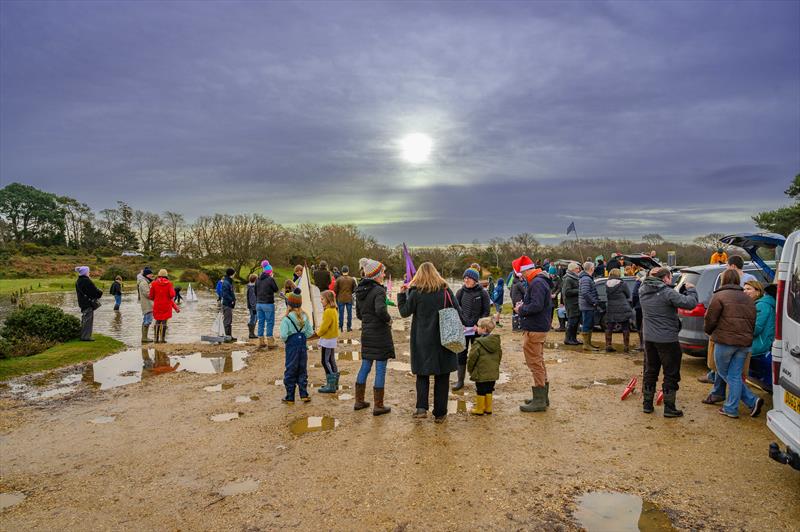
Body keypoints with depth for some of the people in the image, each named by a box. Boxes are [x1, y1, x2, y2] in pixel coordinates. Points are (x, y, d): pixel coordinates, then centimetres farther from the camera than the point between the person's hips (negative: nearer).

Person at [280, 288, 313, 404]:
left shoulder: (286, 319, -16)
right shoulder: (305, 316, 0)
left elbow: (283, 335, -20)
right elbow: (310, 332, 1)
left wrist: (285, 340, 0)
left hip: (292, 346, -5)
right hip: (303, 345, 5)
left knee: (290, 372, 6)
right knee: (302, 371, 15)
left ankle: (290, 398, 12)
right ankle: (304, 395, 16)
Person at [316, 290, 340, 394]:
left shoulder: (328, 311, -20)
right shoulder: (333, 310, 11)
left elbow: (324, 327, -20)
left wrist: (318, 333, -4)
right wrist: (320, 331, 8)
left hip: (327, 340, -10)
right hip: (331, 339, 10)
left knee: (325, 361, -5)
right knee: (331, 361, 16)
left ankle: (331, 386, -3)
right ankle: (334, 383, 24)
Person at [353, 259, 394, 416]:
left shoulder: (360, 291, 8)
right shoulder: (378, 291, -17)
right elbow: (380, 310, -32)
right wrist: (388, 319, -15)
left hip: (366, 333, 8)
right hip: (380, 334, -8)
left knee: (365, 366, 17)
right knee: (380, 369, 1)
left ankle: (359, 401, 26)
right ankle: (378, 406, 8)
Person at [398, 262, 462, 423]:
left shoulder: (415, 293, -7)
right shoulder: (445, 291, -3)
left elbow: (404, 312, 1)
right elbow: (458, 312, -1)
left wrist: (402, 294, 12)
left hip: (422, 341, 0)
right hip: (443, 340, 1)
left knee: (422, 374, 12)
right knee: (442, 377, 10)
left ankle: (422, 407, -3)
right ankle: (440, 413, 14)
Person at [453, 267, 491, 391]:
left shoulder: (482, 293, -3)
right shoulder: (461, 291, 3)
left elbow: (486, 311, -2)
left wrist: (478, 324, -13)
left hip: (477, 329, -2)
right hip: (462, 328, 2)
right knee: (461, 354, 6)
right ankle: (460, 380, 15)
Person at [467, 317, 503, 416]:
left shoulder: (478, 343, -18)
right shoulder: (496, 342, 3)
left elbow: (472, 358, -12)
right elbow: (499, 356, 13)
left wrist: (470, 369, 3)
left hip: (481, 374, -6)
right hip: (493, 373, 6)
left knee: (480, 392, 5)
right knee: (489, 391, 16)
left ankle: (479, 409, 13)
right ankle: (488, 408, 24)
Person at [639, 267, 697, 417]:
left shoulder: (643, 291, 3)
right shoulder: (667, 293, -18)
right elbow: (690, 303, -20)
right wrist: (691, 290, -2)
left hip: (649, 338, 6)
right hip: (667, 340, -6)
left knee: (650, 371, 17)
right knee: (671, 374, 7)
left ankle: (647, 404, 23)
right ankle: (669, 408, 11)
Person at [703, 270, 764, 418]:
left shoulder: (720, 296, -8)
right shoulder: (748, 299, 14)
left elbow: (710, 319, -8)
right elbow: (752, 323, 17)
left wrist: (709, 331, 11)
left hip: (725, 341, -6)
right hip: (745, 343, 6)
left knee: (723, 373, 11)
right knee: (735, 375, 10)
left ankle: (752, 401, 10)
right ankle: (731, 408, 8)